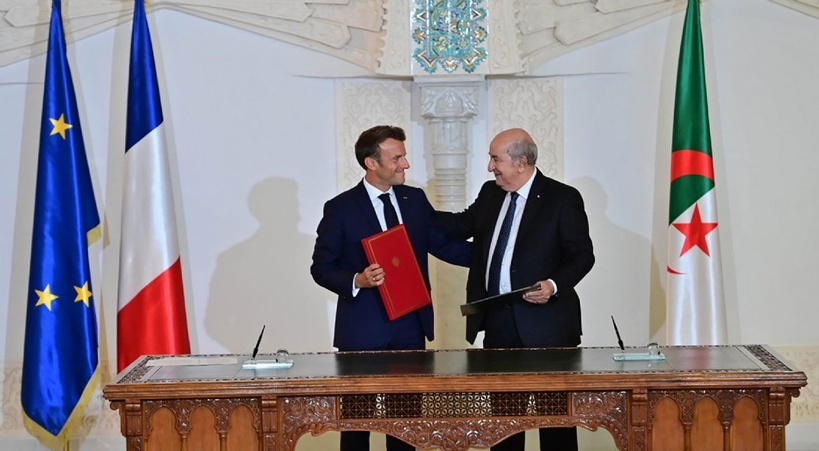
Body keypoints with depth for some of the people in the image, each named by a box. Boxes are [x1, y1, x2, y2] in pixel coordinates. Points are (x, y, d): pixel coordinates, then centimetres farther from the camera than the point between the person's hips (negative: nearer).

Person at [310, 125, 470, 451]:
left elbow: (443, 244, 12)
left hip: (411, 326, 4)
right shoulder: (340, 209, -7)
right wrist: (357, 281, -22)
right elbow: (321, 268, -5)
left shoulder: (416, 199, 7)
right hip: (363, 329, -4)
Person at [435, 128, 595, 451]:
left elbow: (583, 255, -7)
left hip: (544, 322, -6)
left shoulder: (562, 198, -8)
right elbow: (463, 225, 22)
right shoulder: (490, 194, 10)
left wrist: (555, 285, -22)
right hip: (497, 321, 6)